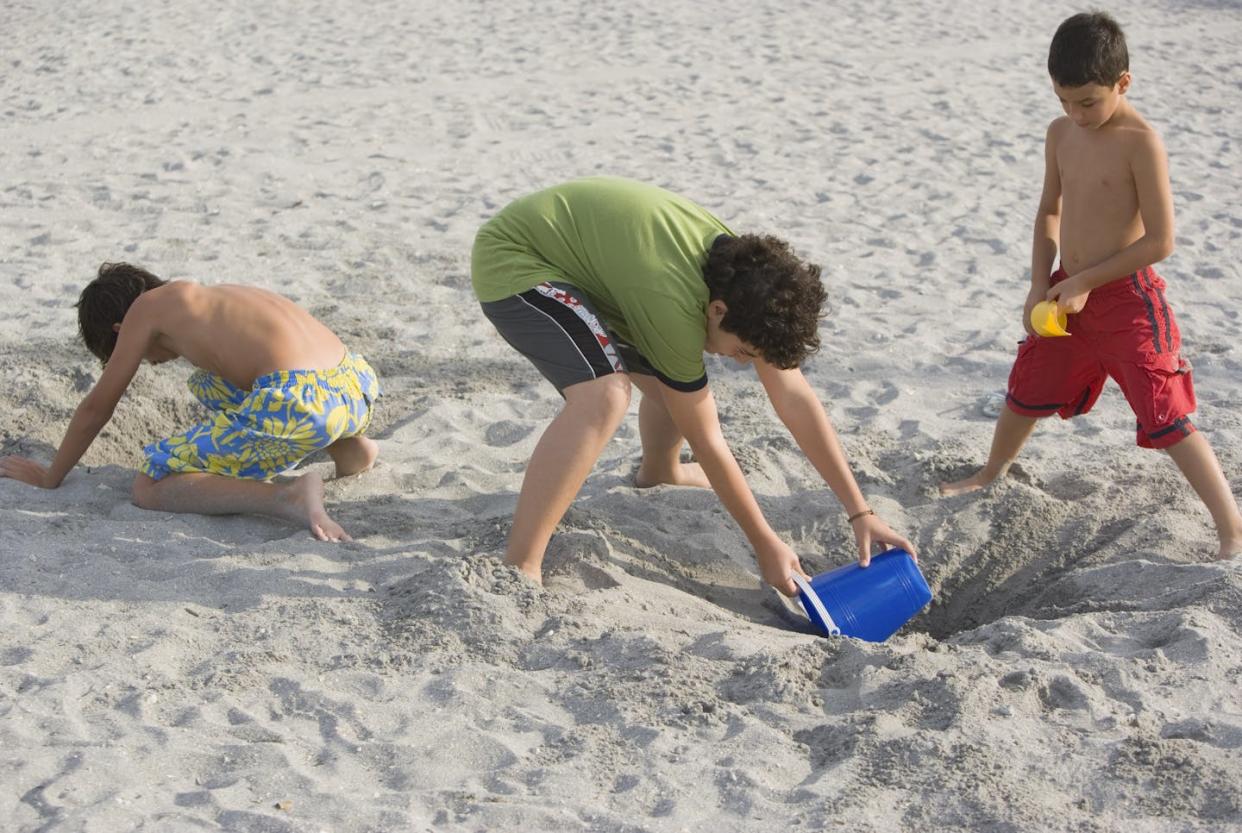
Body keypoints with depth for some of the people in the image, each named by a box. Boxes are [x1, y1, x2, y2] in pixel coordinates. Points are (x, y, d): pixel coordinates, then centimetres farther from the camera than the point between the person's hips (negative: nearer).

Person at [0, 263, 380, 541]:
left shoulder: (147, 306, 13)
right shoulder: (216, 298, 32)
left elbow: (96, 408, 20)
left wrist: (51, 476, 34)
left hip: (301, 404, -8)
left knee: (149, 488, 6)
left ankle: (287, 497, -16)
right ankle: (349, 446, 22)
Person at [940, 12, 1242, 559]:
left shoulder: (1140, 142, -19)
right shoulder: (1061, 134, 3)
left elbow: (1160, 241, -19)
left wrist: (1085, 281, -18)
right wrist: (1040, 285, 3)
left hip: (1127, 299, -7)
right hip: (1067, 294, 7)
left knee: (1169, 422, -9)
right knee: (1026, 393, 23)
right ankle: (991, 474, 50)